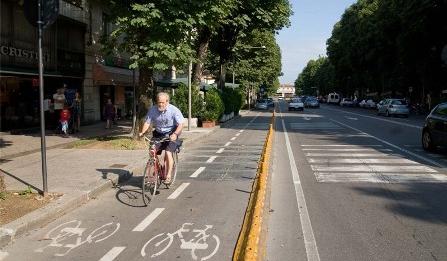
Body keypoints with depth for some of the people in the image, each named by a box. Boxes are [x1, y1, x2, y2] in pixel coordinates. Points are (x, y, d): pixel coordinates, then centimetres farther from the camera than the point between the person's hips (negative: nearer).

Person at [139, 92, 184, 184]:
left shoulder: (174, 110, -16)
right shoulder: (152, 110, -8)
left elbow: (180, 124, -19)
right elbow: (147, 122, -7)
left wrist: (175, 134, -37)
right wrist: (142, 132, -25)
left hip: (171, 134, -3)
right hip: (158, 133, 4)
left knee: (168, 153, -19)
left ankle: (168, 176, -10)